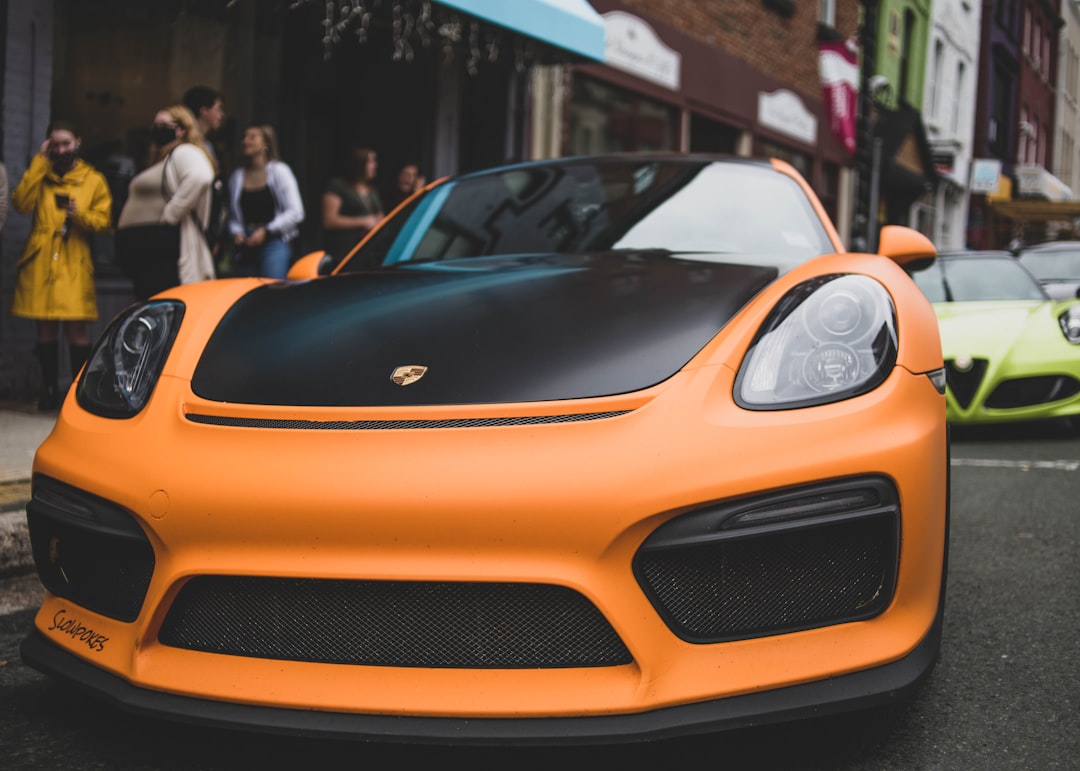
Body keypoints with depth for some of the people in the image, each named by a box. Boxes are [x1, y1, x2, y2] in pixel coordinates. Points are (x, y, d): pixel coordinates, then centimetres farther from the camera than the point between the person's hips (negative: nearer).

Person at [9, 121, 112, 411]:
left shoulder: (93, 179, 10)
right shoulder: (40, 175, 14)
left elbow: (104, 220, 2)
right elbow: (21, 202, -5)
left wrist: (81, 215, -18)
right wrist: (39, 162, -4)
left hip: (74, 265, -2)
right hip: (40, 263, 2)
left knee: (76, 329, -6)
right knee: (46, 329, 5)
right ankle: (49, 390, 13)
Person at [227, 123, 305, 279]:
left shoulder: (279, 171, 1)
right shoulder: (237, 176, 14)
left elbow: (295, 213, -4)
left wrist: (266, 231, -10)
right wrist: (237, 233, 0)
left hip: (274, 244, -4)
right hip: (246, 247, 4)